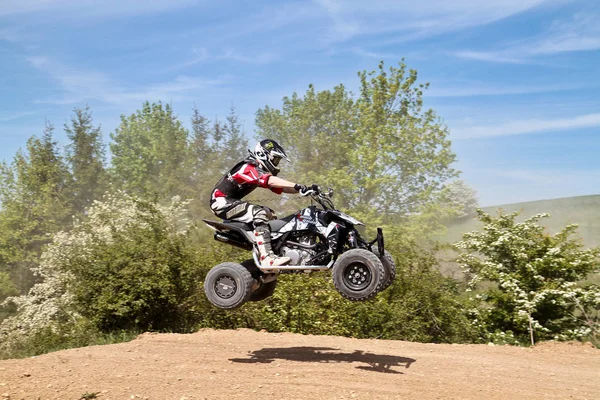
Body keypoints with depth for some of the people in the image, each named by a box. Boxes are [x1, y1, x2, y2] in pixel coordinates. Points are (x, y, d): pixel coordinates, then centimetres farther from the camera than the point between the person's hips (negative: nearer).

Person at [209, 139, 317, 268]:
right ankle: (267, 258, -38)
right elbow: (271, 181, -35)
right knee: (259, 213, -29)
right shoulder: (249, 167, -17)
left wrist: (307, 189, -8)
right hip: (221, 201, -11)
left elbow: (281, 188, 5)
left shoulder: (260, 171, 13)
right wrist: (298, 186, -43)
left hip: (231, 202, 11)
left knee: (269, 213, 11)